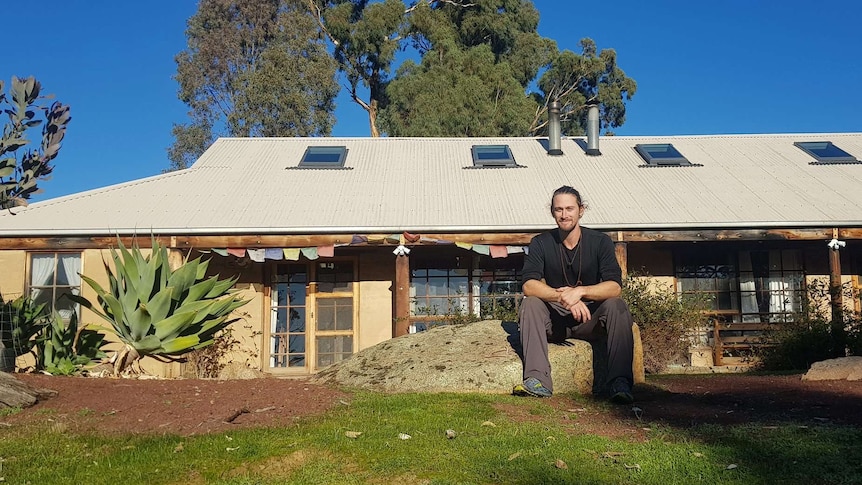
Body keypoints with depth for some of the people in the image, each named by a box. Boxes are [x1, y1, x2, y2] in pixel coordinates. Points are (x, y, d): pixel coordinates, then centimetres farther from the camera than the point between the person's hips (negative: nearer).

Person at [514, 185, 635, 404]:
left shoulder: (600, 241, -3)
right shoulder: (540, 243, -2)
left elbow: (615, 287, -15)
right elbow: (529, 285, -16)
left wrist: (580, 291, -32)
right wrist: (563, 297, -32)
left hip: (591, 320, 0)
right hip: (554, 320, 1)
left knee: (617, 306, -28)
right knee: (530, 304, -27)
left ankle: (620, 382, -33)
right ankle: (538, 380, -38)